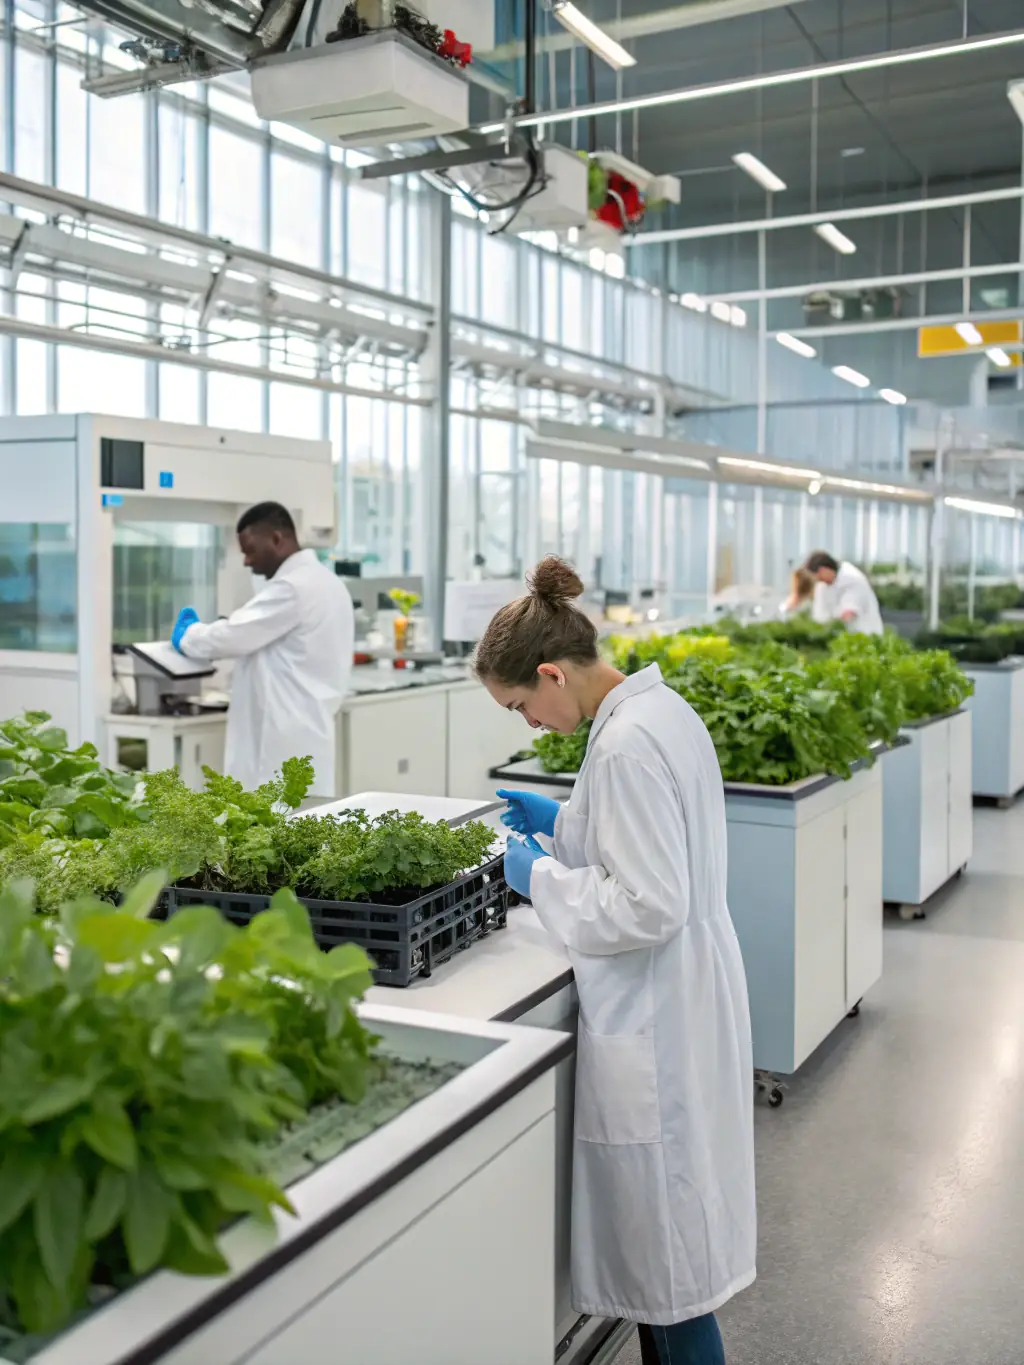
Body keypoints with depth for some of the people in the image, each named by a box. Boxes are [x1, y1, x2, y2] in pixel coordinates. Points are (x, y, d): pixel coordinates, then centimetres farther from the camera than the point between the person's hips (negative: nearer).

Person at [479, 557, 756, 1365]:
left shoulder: (626, 745, -24)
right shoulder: (661, 708, 5)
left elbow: (647, 907, -25)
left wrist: (540, 876, -13)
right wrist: (563, 822, 10)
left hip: (654, 1020, -10)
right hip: (681, 996, 10)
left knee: (664, 1241, 7)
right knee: (668, 1226, 22)